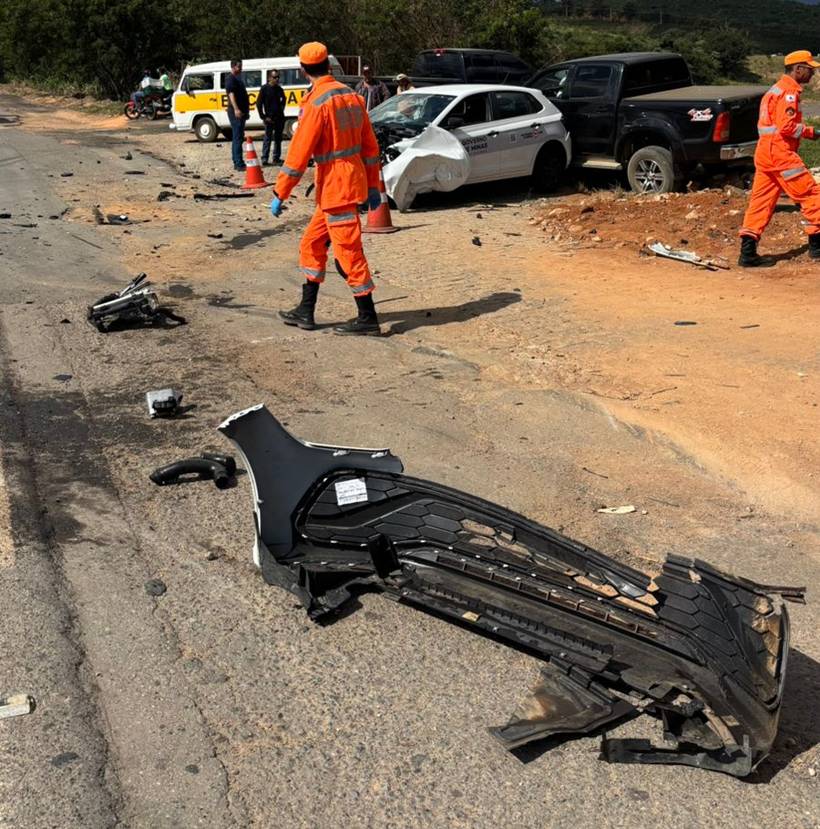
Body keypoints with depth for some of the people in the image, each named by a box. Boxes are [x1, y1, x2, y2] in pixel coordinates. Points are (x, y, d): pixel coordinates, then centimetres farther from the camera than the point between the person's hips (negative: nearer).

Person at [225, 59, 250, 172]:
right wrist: (236, 109, -33)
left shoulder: (237, 79, 21)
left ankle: (237, 163, 18)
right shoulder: (231, 79, -10)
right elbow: (231, 94, -22)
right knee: (238, 138, -13)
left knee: (237, 138, 13)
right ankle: (239, 164, -16)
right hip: (236, 113, -11)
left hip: (240, 113, 11)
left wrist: (246, 110, 30)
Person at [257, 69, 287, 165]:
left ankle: (276, 158, 18)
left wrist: (282, 111, 15)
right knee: (267, 138, -6)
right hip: (269, 118, -6)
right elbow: (259, 104, -6)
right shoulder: (265, 89, -5)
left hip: (279, 117, 6)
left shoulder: (279, 89, 10)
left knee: (278, 138, 10)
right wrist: (264, 117, -11)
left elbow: (283, 100, 27)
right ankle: (264, 159, -3)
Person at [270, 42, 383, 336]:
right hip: (354, 182, 9)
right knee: (312, 244, 16)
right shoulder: (351, 95, 9)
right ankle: (305, 311, 20)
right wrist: (373, 186, 18)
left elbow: (298, 154, -16)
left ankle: (368, 318, 4)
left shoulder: (317, 103, -15)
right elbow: (370, 146, 12)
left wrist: (279, 194, -11)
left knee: (348, 252, -2)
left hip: (335, 188, -9)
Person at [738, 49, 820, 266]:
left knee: (761, 202, 7)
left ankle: (748, 252, 3)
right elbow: (786, 127, -20)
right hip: (779, 152, -10)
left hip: (764, 151, 10)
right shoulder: (789, 91, -10)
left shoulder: (777, 89, 21)